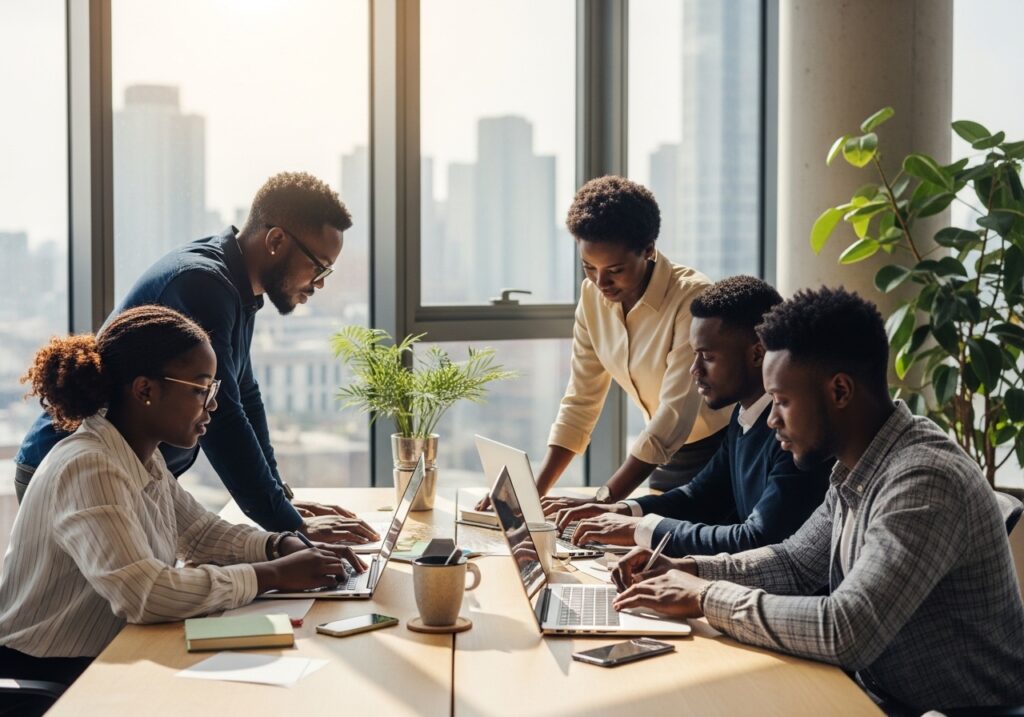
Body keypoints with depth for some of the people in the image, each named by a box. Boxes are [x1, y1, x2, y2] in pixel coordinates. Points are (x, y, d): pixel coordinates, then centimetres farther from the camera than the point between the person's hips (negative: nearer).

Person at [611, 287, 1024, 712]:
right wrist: (687, 570, 0)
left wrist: (705, 597, -21)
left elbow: (844, 633, -32)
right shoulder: (857, 470, 2)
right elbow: (796, 561, 15)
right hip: (882, 693, 7)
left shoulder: (924, 480, -25)